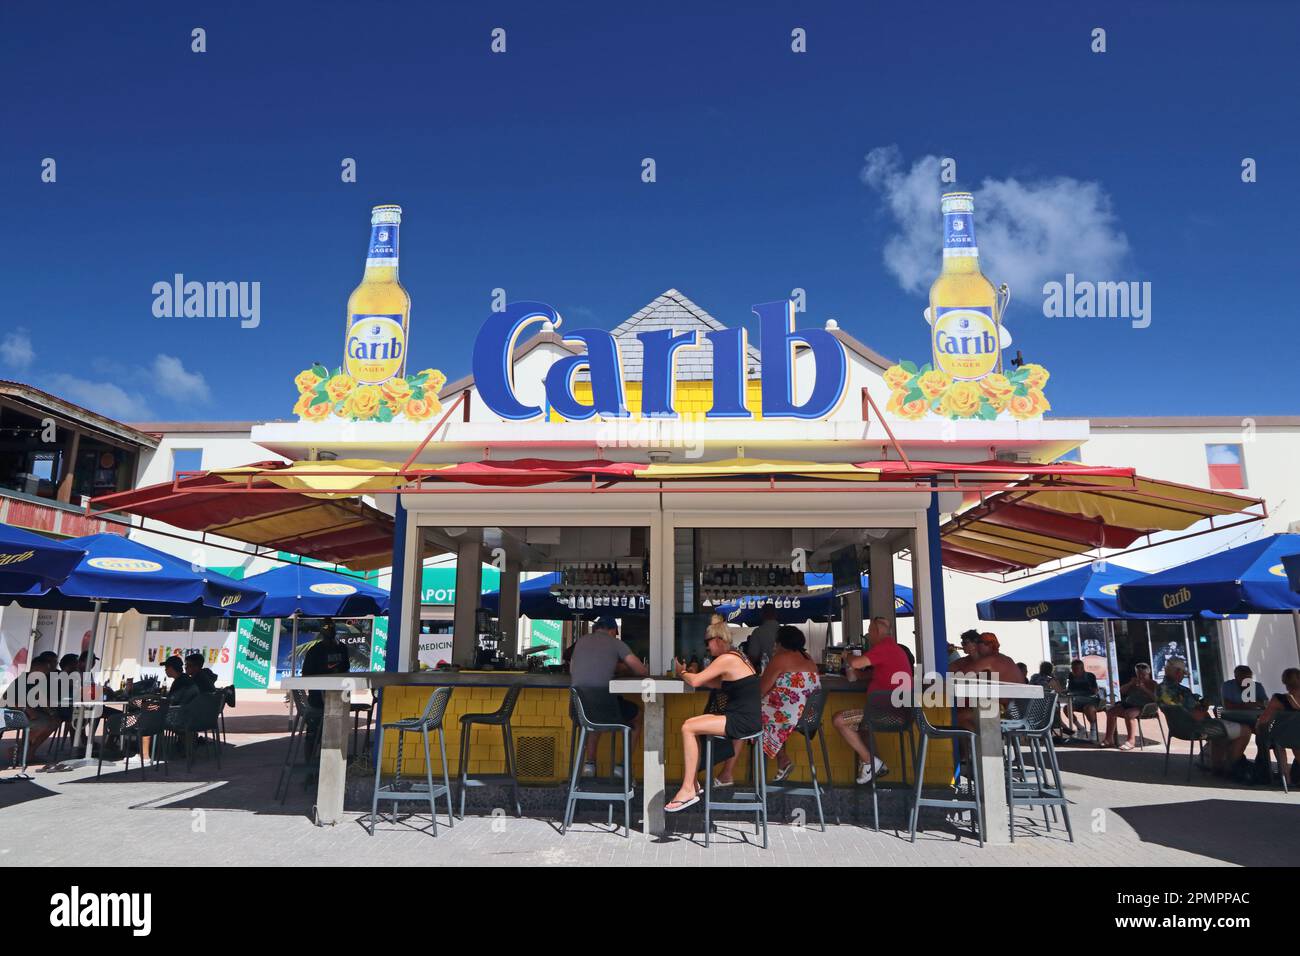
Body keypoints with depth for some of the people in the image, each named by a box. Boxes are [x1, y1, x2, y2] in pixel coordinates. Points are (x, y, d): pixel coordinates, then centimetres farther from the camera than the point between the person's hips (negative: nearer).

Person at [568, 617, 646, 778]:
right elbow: (642, 671, 1)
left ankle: (589, 762, 30)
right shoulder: (615, 643, 4)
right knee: (637, 716, 25)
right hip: (603, 701, -4)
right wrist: (625, 669, 25)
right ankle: (622, 766, 22)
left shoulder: (581, 641, 17)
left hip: (578, 704, 5)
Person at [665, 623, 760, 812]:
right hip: (745, 718, 10)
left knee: (688, 728, -14)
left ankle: (688, 790, -9)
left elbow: (695, 681, -15)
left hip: (744, 721, -10)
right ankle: (692, 782, 8)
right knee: (689, 725, 7)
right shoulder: (737, 656, 16)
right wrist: (688, 673, 13)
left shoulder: (726, 659, -14)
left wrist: (681, 672, 6)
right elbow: (718, 684, 19)